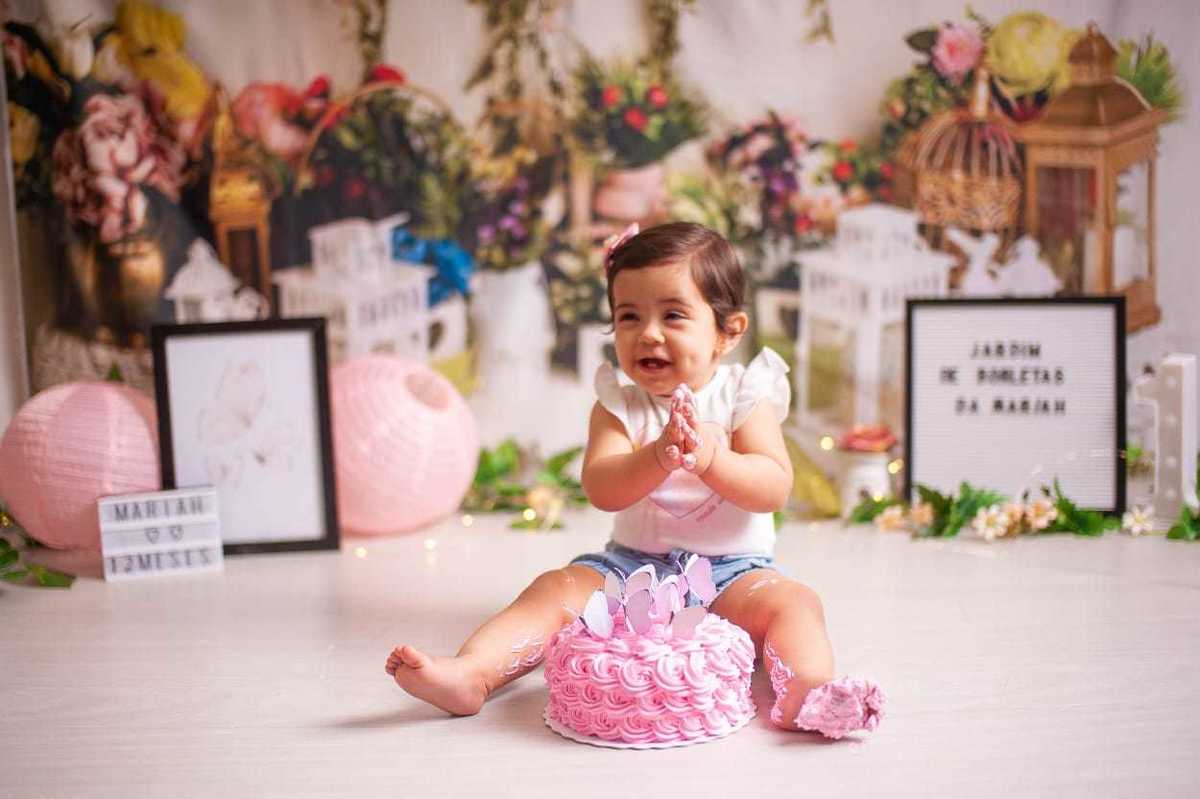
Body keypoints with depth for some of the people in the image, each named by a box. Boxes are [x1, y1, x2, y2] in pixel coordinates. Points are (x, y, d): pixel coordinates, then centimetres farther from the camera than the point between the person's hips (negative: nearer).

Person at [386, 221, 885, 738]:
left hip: (732, 570, -1)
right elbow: (601, 491, -15)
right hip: (633, 565, 1)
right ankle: (469, 674, -31)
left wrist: (713, 458, -31)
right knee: (556, 589, -18)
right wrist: (658, 457, -35)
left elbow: (774, 488, -12)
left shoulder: (743, 396, -2)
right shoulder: (618, 404, 0)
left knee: (793, 601, -28)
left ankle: (806, 690, -48)